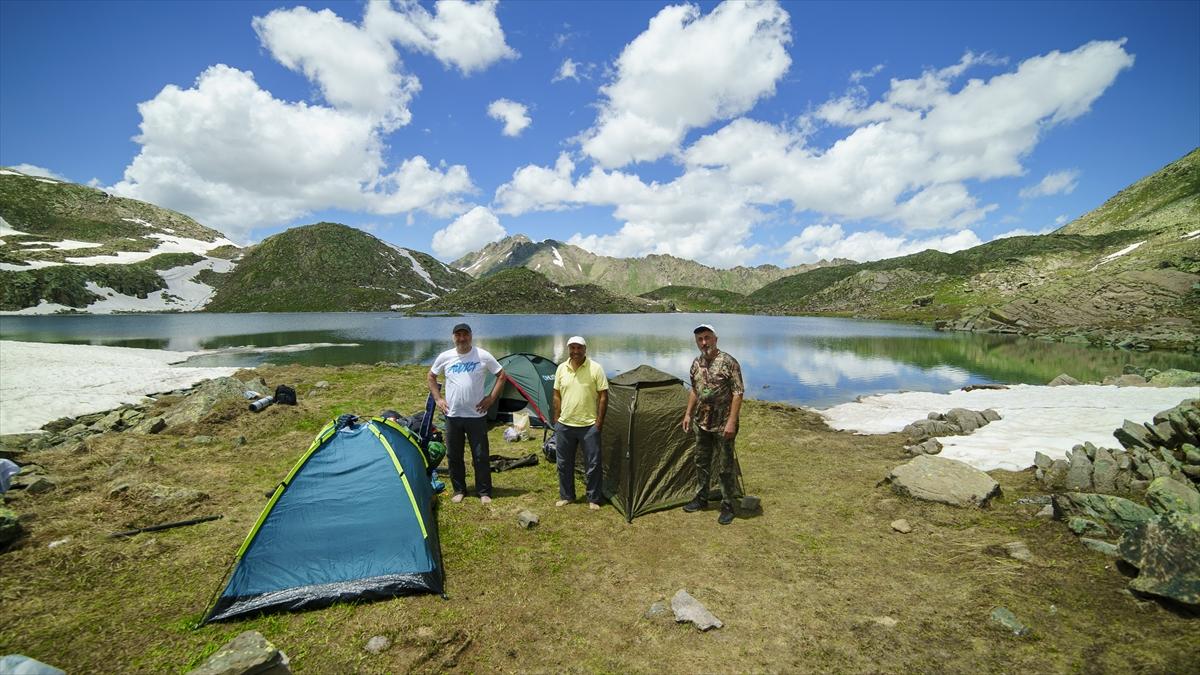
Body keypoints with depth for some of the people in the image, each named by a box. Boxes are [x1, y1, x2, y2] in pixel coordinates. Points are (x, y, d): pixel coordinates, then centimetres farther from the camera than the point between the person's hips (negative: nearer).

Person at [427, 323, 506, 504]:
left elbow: (501, 375, 2)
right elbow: (430, 377, 14)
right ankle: (458, 490, 30)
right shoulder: (445, 357, -1)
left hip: (476, 415, -2)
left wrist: (491, 398, -4)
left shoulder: (483, 356, -7)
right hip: (452, 415, 2)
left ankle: (484, 492, 19)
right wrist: (438, 398, 5)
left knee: (480, 456, 5)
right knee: (454, 456, 13)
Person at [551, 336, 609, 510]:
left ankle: (593, 499, 20)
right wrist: (556, 419, 7)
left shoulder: (595, 368, -10)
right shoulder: (561, 368, 2)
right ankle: (566, 496, 31)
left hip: (589, 426, -3)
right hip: (565, 425, 4)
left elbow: (603, 396, -7)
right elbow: (557, 395, 10)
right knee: (564, 463, 14)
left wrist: (599, 421, -9)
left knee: (593, 464, 4)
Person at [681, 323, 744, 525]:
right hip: (702, 423, 7)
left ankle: (728, 506, 19)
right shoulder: (696, 364, 5)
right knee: (702, 462, 17)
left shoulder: (728, 362, -16)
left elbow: (738, 393, -17)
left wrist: (732, 421, -21)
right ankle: (701, 498, 33)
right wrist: (688, 413, 14)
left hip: (722, 425, -6)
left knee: (725, 467, 4)